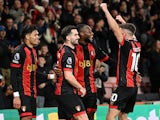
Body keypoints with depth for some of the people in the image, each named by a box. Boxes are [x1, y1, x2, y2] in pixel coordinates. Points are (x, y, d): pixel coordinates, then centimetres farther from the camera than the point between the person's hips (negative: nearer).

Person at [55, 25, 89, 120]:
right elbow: (68, 76, -20)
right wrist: (80, 88, -10)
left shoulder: (62, 51, 16)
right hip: (68, 93, -10)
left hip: (61, 92, 10)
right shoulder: (68, 53, -14)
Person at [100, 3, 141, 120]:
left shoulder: (127, 44, -12)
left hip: (124, 86, -9)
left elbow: (115, 28, -14)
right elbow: (130, 32, 32)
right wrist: (123, 21, 46)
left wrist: (106, 10, -7)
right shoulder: (137, 45, 10)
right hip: (134, 87, 9)